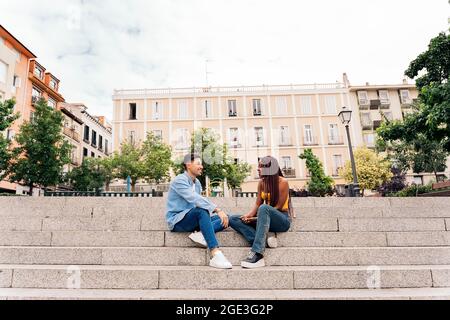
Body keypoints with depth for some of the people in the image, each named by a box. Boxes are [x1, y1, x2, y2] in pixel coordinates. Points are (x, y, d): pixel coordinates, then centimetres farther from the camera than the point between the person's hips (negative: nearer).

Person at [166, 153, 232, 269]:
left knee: (226, 217, -5)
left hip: (192, 220, 8)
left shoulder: (197, 183, 15)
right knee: (201, 211, -38)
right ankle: (216, 255, -45)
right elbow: (194, 199, -27)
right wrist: (217, 210, -34)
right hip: (177, 221, -8)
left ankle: (201, 234, -29)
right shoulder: (180, 180, -12)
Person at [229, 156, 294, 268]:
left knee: (264, 208, -39)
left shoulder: (283, 182, -10)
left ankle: (257, 254, -44)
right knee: (233, 219, -10)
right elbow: (257, 204, 5)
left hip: (282, 220, -6)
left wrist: (256, 218, -20)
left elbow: (278, 207, -14)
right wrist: (249, 215, -17)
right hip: (267, 219, 7)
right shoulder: (261, 182, 8)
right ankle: (264, 241, -29)